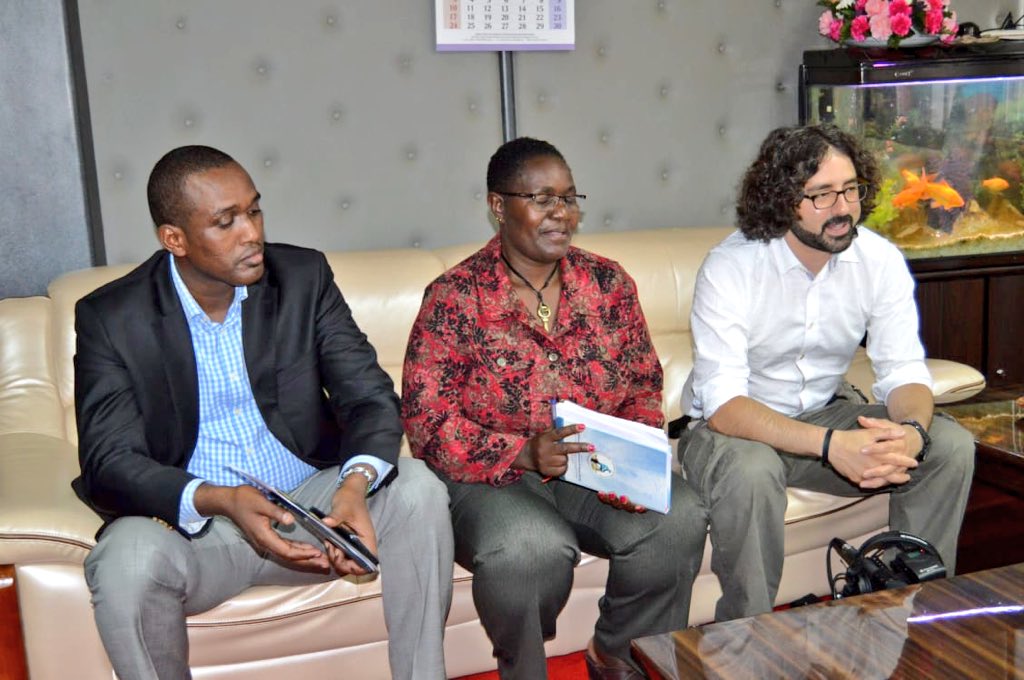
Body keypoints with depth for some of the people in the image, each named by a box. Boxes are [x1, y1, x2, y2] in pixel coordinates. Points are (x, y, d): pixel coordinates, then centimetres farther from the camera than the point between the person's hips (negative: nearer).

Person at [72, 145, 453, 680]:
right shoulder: (111, 317, -7)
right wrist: (220, 501, -31)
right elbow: (109, 463, -12)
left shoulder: (304, 276, -2)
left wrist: (357, 482, -28)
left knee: (416, 487, -23)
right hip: (193, 522, -1)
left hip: (311, 503, 2)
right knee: (128, 560, -33)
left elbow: (370, 395, -6)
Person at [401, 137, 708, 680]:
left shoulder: (608, 282, 6)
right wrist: (523, 454, -25)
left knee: (678, 520, -23)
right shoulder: (455, 297, -8)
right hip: (491, 478, -4)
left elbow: (644, 386, 9)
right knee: (530, 547, -35)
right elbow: (427, 422, -12)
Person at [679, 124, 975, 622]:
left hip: (827, 412, 5)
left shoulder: (880, 260, -8)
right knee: (749, 471, -38)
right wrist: (830, 445, -42)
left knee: (951, 446, -14)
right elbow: (721, 404, -29)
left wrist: (911, 431, -33)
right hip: (733, 427, -4)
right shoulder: (729, 269, -23)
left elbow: (903, 371, -8)